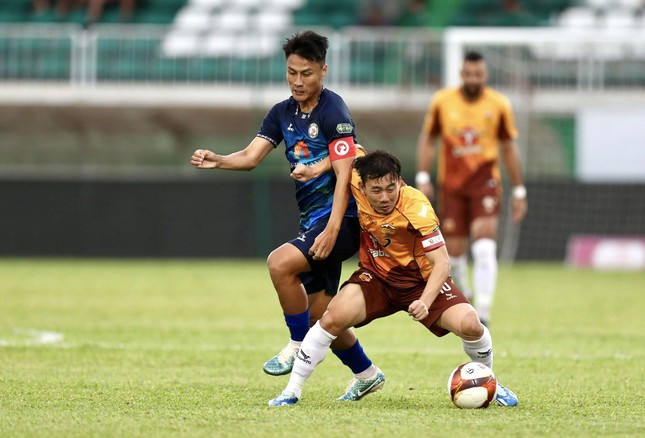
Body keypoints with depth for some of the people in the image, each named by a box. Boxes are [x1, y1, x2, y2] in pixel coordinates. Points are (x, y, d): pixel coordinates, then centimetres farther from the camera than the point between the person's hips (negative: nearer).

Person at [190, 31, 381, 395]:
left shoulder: (334, 112, -12)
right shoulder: (283, 113, 11)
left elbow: (344, 175, -18)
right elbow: (251, 156, 4)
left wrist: (332, 230, -26)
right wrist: (217, 160, -16)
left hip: (340, 217, -8)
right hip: (311, 218, 8)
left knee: (280, 263, -28)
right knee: (319, 316, 10)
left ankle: (300, 346, -10)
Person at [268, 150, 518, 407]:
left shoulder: (416, 209, -29)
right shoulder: (355, 181, -18)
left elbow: (441, 263, -30)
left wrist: (425, 302, -44)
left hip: (422, 280, -2)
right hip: (375, 276, 2)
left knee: (469, 325, -23)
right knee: (335, 317, -25)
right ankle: (292, 390, -13)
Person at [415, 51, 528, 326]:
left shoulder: (499, 105, 0)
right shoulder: (442, 102, 1)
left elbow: (509, 149, 8)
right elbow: (427, 140, 10)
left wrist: (519, 192, 9)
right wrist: (423, 177, -1)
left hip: (485, 182, -1)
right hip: (451, 184, 1)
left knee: (484, 248, -18)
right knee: (454, 253, 3)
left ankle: (483, 314, -21)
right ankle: (463, 296, 31)